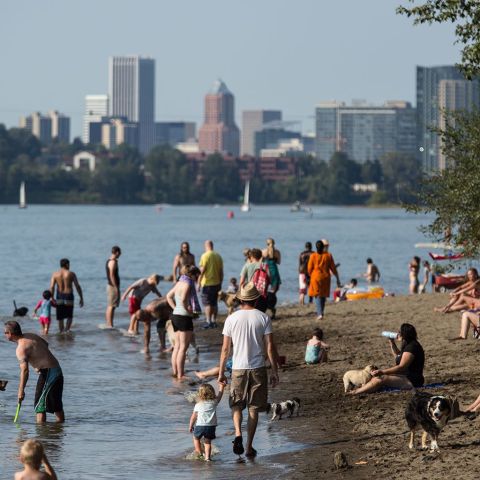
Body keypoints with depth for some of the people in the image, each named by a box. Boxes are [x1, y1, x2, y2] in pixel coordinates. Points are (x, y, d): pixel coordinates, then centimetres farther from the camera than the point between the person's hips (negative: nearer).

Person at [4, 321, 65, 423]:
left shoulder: (21, 348, -19)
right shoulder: (30, 336, 8)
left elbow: (24, 370, -29)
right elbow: (46, 344, 28)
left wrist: (21, 391, -27)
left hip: (48, 373, -9)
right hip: (57, 369, 9)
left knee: (40, 405, -8)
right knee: (56, 403, 21)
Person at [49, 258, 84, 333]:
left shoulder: (55, 274, 3)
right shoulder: (71, 274, -2)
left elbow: (52, 287, -5)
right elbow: (77, 286, -4)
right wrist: (81, 298, 1)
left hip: (59, 297, 2)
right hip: (69, 296, -2)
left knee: (60, 318, 12)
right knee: (69, 316, 12)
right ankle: (67, 329, -8)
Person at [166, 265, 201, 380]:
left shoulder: (180, 283, 12)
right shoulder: (187, 284, -14)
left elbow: (169, 296, 22)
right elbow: (183, 300, -28)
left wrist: (175, 308, 14)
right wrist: (188, 310, -14)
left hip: (175, 315, 9)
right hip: (184, 317, -9)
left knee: (177, 345, 15)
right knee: (183, 347, -4)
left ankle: (175, 371, 19)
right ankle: (180, 375, -3)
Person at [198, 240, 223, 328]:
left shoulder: (205, 256, -11)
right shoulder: (218, 256, 6)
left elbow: (202, 271, -14)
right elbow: (221, 271, 9)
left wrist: (199, 282, -8)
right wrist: (220, 283, 18)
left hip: (207, 283, -6)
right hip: (216, 283, 6)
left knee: (207, 303, -3)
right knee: (214, 303, 13)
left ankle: (209, 322, -8)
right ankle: (214, 321, 16)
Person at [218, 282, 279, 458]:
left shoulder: (232, 319, -2)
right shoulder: (263, 318, -2)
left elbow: (225, 348, -1)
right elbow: (270, 347, -4)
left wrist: (221, 372, 7)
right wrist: (274, 371, 3)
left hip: (238, 368, 0)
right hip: (258, 369, 0)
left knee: (236, 404, 13)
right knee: (254, 408, 8)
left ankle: (238, 434, -12)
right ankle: (249, 446, 8)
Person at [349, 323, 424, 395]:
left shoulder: (411, 347, -18)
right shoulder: (408, 345, 15)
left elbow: (401, 367, -23)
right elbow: (398, 356, 34)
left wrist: (382, 372, -24)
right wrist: (392, 343, 20)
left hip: (412, 381, -11)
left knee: (380, 379, -23)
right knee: (376, 377, 4)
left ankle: (355, 392, -21)